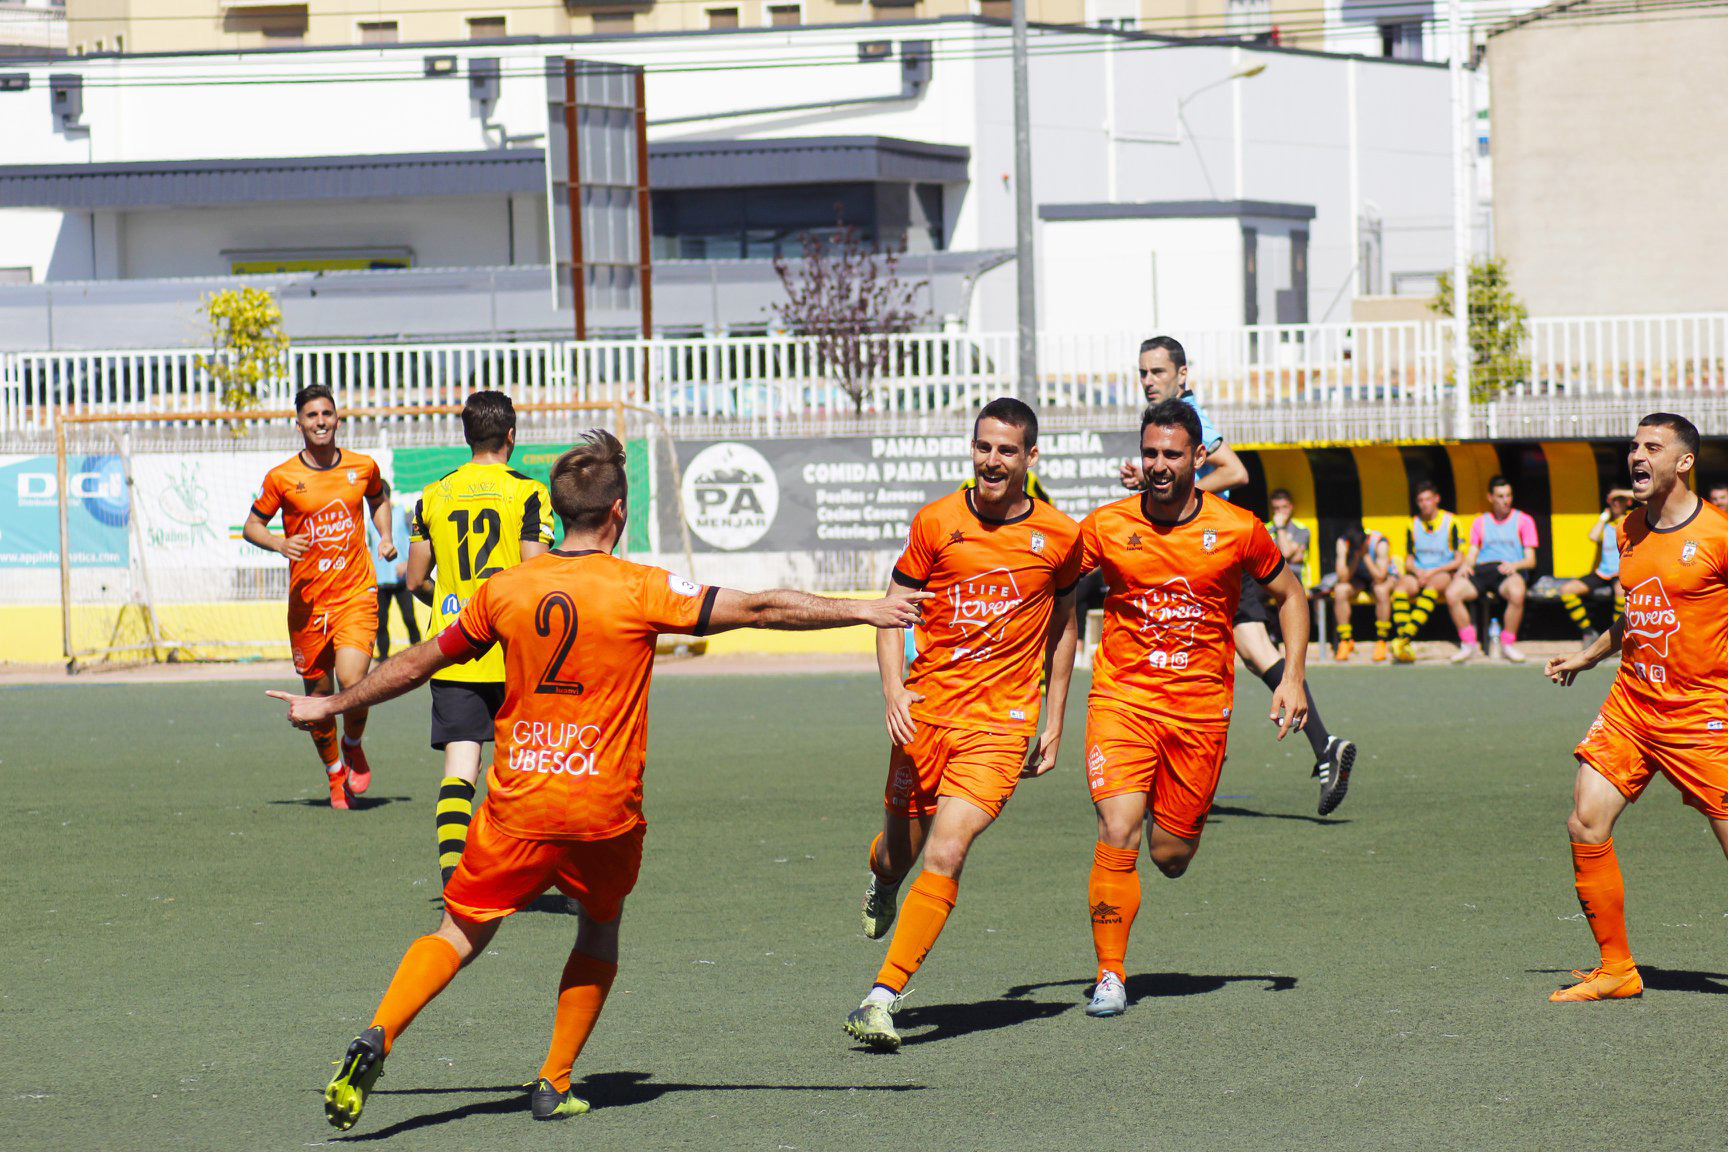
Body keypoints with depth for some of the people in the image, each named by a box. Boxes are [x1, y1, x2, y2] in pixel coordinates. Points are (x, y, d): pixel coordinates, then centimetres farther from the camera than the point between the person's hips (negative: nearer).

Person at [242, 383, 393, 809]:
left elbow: (379, 498, 25)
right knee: (318, 694, 7)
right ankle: (335, 774, 31)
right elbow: (251, 526, 6)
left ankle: (353, 747, 12)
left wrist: (385, 536, 8)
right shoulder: (281, 478, -3)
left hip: (356, 595, 0)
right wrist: (279, 543, -13)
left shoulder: (363, 467, 3)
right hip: (307, 600, 1)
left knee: (352, 680, -20)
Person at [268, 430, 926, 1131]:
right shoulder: (640, 590, -7)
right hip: (605, 810, -1)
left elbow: (420, 662, 13)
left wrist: (330, 706, 26)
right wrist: (863, 611, 2)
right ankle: (554, 1086, 19)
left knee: (462, 934, 9)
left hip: (518, 804, 1)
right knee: (599, 928, 23)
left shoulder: (503, 590, 2)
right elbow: (760, 609, -7)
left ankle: (375, 1041, -14)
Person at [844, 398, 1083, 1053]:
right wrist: (894, 691, -9)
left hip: (999, 724, -1)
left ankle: (883, 998, -13)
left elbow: (1062, 628, 16)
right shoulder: (936, 523, -1)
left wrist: (1054, 724, 15)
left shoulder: (1059, 537, 2)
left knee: (946, 855, -16)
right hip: (925, 710, 1)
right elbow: (893, 611, 6)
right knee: (902, 847, 11)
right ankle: (882, 879, 51)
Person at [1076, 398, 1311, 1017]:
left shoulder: (1237, 529, -4)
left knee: (1171, 857, 5)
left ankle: (1172, 817, 43)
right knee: (1118, 834, -19)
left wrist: (1292, 679, 2)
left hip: (1200, 706, 1)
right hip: (1122, 698, -1)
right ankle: (1110, 977, -7)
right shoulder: (1106, 526, -4)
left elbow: (1289, 595, 12)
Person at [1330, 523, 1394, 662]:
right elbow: (1343, 578, -27)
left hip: (1380, 578, -2)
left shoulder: (1380, 543, -27)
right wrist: (1355, 556, -35)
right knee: (1339, 591, -30)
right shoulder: (1343, 542, -22)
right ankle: (1345, 641, -17)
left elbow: (1380, 577, -33)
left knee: (1381, 590, -37)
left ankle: (1381, 642, -24)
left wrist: (1365, 555, -36)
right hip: (1357, 579, 2)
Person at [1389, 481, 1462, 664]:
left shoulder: (1450, 522, 2)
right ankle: (1406, 648, -43)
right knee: (1401, 585, -31)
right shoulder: (1413, 525, 13)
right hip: (1419, 574, 3)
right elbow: (1408, 561, 15)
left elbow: (1459, 560, -1)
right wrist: (1417, 571, -8)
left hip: (1444, 575, -3)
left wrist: (1433, 572, -13)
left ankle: (1406, 637, -51)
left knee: (1433, 585, -39)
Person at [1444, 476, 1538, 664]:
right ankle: (1468, 644, -14)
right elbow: (1472, 554, 18)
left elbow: (1531, 560, 8)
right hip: (1482, 569, 3)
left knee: (1517, 593, -39)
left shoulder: (1523, 520, 15)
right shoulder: (1480, 522, 24)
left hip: (1509, 571, -3)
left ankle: (1508, 644, -21)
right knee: (1452, 593, -27)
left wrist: (1514, 565, -14)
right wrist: (1465, 565, -7)